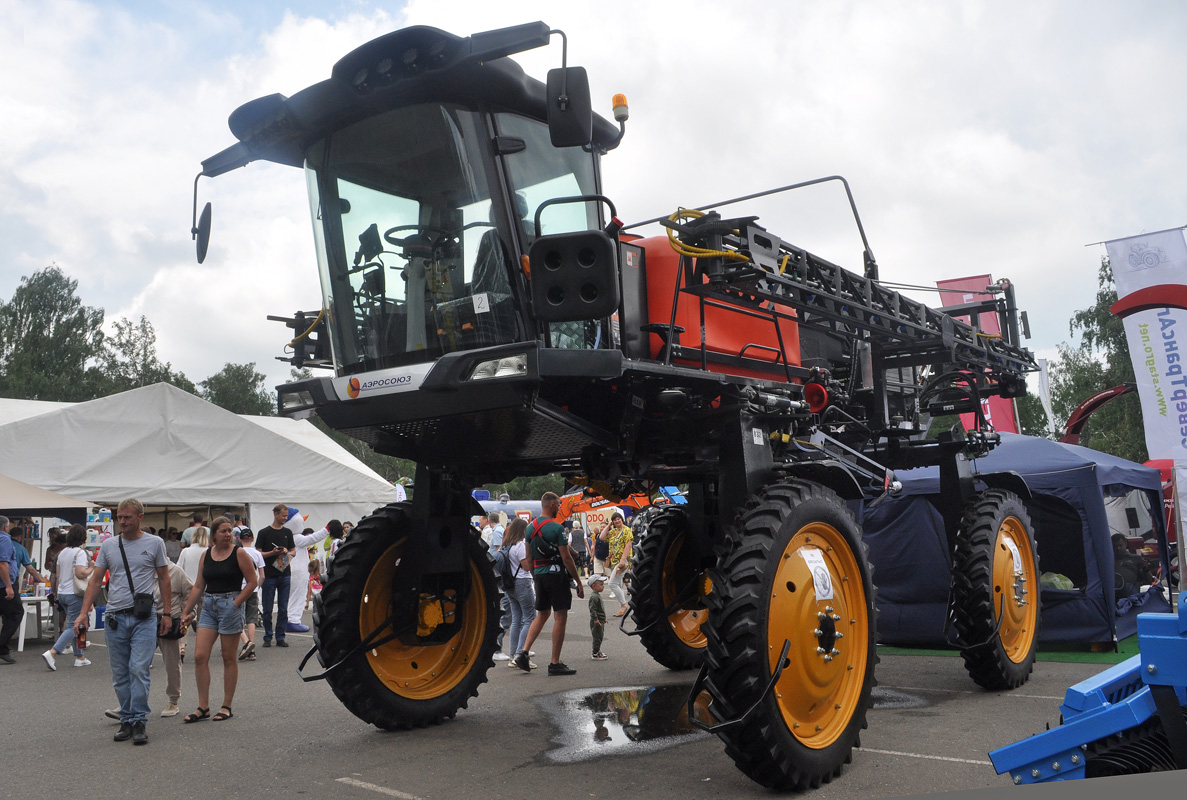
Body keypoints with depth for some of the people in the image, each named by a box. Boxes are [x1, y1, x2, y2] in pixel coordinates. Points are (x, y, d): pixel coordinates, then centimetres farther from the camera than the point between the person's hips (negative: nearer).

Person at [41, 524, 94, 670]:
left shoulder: (62, 552, 11)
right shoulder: (80, 553, -14)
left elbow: (58, 575, 16)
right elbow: (80, 574, -23)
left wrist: (57, 591, 24)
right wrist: (91, 569, -6)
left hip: (62, 592, 9)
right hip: (74, 593, -9)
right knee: (74, 626, -5)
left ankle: (79, 657, 18)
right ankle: (52, 652, -16)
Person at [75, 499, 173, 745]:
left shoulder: (154, 543, 1)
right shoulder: (108, 545, 7)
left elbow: (164, 579, 4)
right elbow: (95, 580, 8)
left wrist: (167, 613, 1)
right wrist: (83, 612, -1)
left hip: (143, 618, -3)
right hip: (115, 618, 4)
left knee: (139, 669, -11)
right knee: (120, 675, 9)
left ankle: (138, 722, -5)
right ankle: (126, 721, 19)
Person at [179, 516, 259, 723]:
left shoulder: (239, 553, -5)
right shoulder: (206, 555, 8)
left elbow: (252, 581, -5)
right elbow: (198, 586, 12)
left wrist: (235, 604, -11)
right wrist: (186, 611, 9)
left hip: (230, 606, -4)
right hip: (208, 607, 5)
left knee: (229, 658, 4)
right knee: (200, 656, -3)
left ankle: (227, 707, 13)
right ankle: (203, 707, 7)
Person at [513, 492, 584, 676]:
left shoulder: (531, 527, 9)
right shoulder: (556, 528, -13)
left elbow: (529, 558, 13)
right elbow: (566, 558, -14)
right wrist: (578, 582, -7)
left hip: (539, 574, 7)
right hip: (556, 574, -7)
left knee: (542, 614, 19)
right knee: (560, 617, 0)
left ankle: (523, 652, 7)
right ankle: (555, 664, 2)